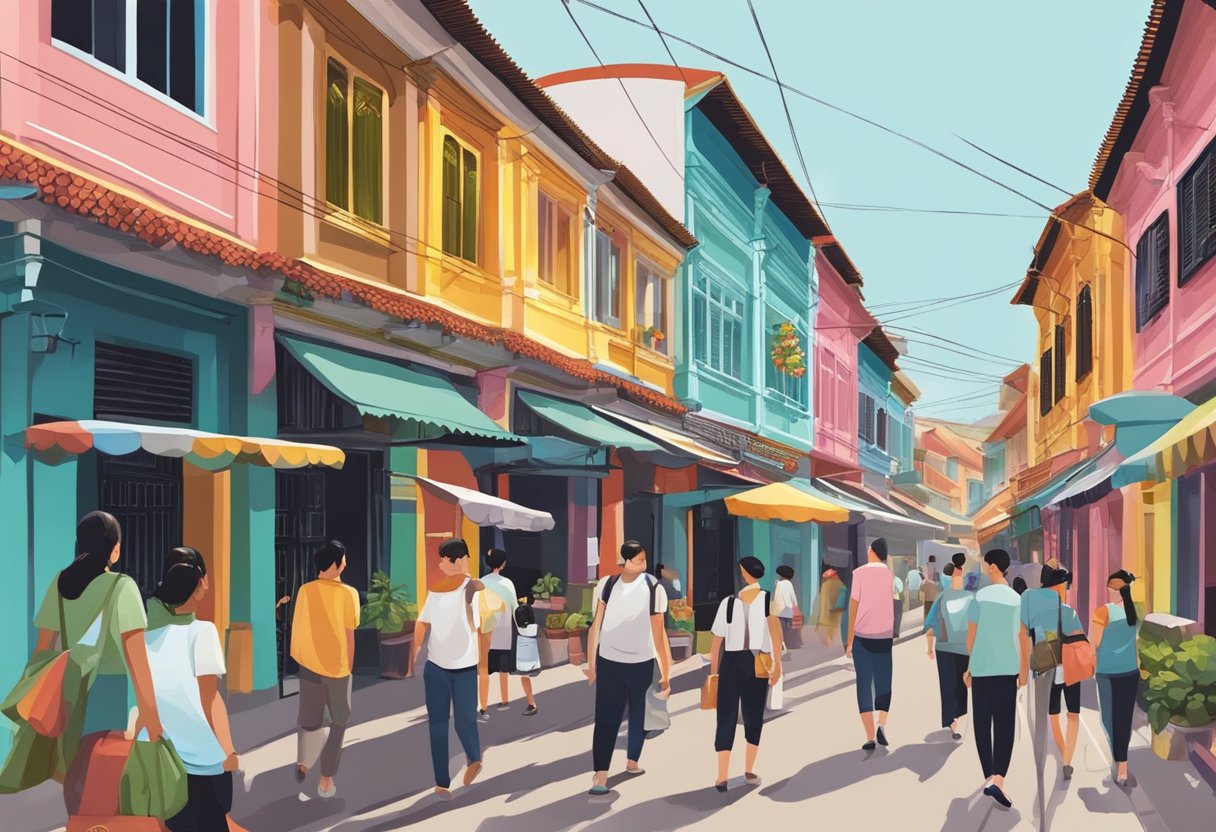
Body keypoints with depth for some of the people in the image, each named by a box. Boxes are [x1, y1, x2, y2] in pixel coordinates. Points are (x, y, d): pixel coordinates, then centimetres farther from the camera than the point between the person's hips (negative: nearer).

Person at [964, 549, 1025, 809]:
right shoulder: (1018, 599, 3)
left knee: (982, 725, 11)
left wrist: (969, 666, 14)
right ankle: (998, 778, -17)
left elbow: (971, 636, 0)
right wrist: (1023, 671, 17)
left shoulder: (980, 597, -3)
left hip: (981, 668, -1)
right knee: (1005, 727, 0)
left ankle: (989, 778, 14)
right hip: (1008, 669, 1)